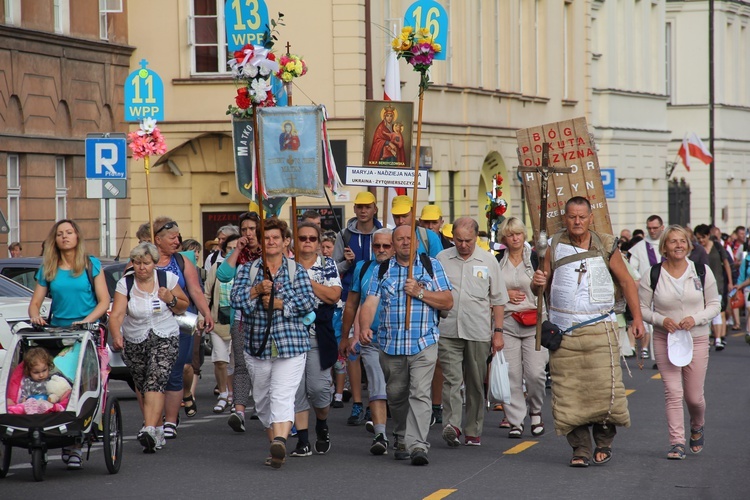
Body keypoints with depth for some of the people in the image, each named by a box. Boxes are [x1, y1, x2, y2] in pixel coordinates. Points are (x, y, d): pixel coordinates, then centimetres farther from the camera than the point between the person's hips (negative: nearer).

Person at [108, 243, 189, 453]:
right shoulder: (125, 284, -5)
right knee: (143, 388, 6)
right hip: (134, 342, 2)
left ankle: (150, 429, -32)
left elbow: (184, 306, 9)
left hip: (165, 338, -2)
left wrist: (171, 299, -13)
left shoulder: (167, 279, -3)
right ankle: (158, 431, 21)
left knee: (155, 380, -20)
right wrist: (116, 336, -36)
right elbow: (116, 314, -16)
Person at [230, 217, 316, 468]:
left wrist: (279, 304, -12)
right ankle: (275, 443, 20)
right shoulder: (247, 269, 10)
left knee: (282, 396, -16)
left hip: (291, 344, -3)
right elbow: (236, 298, -3)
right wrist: (257, 290, -19)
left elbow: (308, 301, -5)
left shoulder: (297, 270, 6)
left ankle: (280, 441, -31)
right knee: (262, 398, 8)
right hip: (257, 344, 3)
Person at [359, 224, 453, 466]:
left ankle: (418, 445, -20)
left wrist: (419, 293, -11)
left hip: (423, 345, -3)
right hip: (391, 345, 3)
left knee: (420, 394, -14)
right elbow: (370, 303, 0)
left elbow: (447, 301, 2)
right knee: (396, 396, 11)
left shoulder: (431, 266, 8)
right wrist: (364, 327, -19)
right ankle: (403, 439, 30)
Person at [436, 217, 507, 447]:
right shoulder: (442, 259, 7)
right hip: (448, 331, 0)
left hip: (479, 332, 1)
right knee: (451, 378, -13)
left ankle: (473, 431, 12)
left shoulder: (488, 261, 7)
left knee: (476, 383, 5)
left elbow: (498, 299, 10)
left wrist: (498, 331, 5)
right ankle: (452, 425, -23)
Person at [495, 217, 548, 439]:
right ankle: (515, 421, 6)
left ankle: (536, 412, 16)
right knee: (511, 373, -3)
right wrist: (505, 294, -2)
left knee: (535, 372, -9)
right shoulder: (497, 262, 10)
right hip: (506, 323, 2)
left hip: (534, 323, -2)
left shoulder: (535, 259, 4)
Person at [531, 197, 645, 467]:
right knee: (568, 391, -2)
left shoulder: (605, 247, 4)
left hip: (599, 328, -1)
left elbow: (626, 282, 13)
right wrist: (538, 283, -12)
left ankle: (604, 441, 10)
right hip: (563, 331, 1)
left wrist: (637, 318, 8)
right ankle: (580, 448, 4)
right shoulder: (554, 248, 6)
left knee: (604, 385, -8)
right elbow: (540, 289, 12)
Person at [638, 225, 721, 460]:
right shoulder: (652, 276, -4)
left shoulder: (702, 271, 0)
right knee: (673, 392, -8)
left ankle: (697, 426, 37)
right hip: (665, 339, -1)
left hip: (696, 339, 1)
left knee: (694, 396, 5)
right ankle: (677, 442, -1)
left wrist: (696, 318, -13)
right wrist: (661, 320, -16)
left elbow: (714, 304, 5)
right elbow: (641, 308, 2)